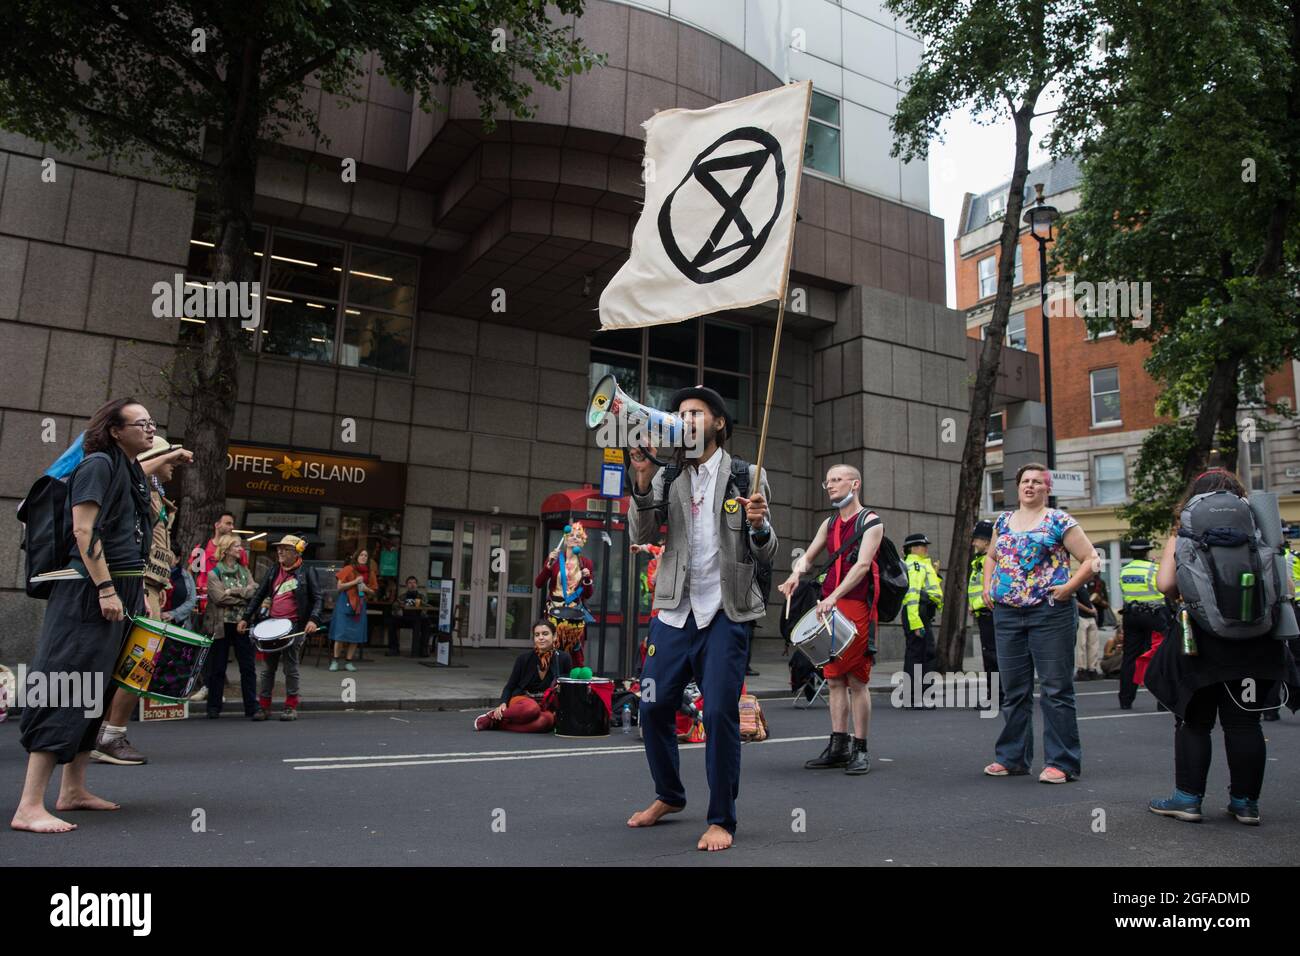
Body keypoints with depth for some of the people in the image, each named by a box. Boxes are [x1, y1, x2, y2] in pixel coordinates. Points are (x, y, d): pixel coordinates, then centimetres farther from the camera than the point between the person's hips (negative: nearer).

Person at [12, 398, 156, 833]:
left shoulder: (135, 472, 18)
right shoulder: (98, 464, -9)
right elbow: (84, 531, -17)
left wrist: (139, 592, 19)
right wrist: (106, 589, -21)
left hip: (121, 591, 9)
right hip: (90, 590, -9)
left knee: (97, 691, 13)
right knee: (67, 688, -12)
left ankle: (73, 790, 22)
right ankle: (29, 807, -11)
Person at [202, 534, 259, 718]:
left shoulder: (244, 571, 13)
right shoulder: (214, 572, 1)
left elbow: (254, 591, -2)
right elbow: (219, 597, -13)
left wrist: (233, 591, -12)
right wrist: (243, 597, -8)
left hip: (243, 625, 3)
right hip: (221, 625, -3)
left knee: (248, 667, 1)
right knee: (217, 668, 5)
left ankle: (251, 707, 5)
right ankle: (214, 708, 16)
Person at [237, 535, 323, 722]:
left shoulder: (307, 572, -2)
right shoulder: (273, 572, 12)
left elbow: (317, 598, -5)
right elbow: (258, 595, 14)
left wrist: (313, 619, -20)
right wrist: (245, 618, 6)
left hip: (295, 626, -5)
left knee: (290, 668, 2)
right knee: (267, 668, 7)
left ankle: (291, 707, 11)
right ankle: (263, 706, 16)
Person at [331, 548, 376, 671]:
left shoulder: (370, 573, 10)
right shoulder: (348, 569, -2)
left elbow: (373, 591, 17)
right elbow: (339, 587, -6)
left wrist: (366, 589, -4)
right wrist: (355, 582, -15)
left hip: (359, 605, 4)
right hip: (345, 603, -4)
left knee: (356, 634, 2)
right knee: (341, 633, -6)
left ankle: (349, 662, 11)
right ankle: (335, 660, 4)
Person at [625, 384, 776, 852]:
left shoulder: (747, 476, 3)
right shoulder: (667, 476, 10)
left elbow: (766, 555, 2)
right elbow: (642, 534, -2)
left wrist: (759, 525, -21)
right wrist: (642, 479, -15)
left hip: (727, 613, -3)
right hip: (674, 611, 4)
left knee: (719, 714, -6)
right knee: (654, 707, 8)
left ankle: (721, 819, 11)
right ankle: (669, 796, 32)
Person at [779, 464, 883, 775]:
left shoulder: (871, 522, -3)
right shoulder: (829, 524, 17)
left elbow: (862, 565, -15)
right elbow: (808, 556, 21)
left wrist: (834, 597, -26)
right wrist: (796, 573, -2)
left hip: (858, 607, -6)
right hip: (829, 608, 6)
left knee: (857, 680, -3)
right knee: (834, 679, 8)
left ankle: (860, 750, 4)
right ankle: (838, 747, 15)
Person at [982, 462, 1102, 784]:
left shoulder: (1059, 521, -1)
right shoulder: (1003, 521, 14)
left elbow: (1092, 559, -3)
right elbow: (991, 557, 28)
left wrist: (1069, 586, -14)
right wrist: (987, 585, 13)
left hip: (1050, 612, -5)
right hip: (1007, 614, 5)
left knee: (1056, 688, -2)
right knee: (1013, 690, 10)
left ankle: (1062, 763, 5)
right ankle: (1012, 758, 20)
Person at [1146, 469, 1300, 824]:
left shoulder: (1183, 535, -2)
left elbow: (1165, 584, -11)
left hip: (1202, 639, -2)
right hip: (1254, 641, 3)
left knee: (1193, 720, 7)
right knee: (1244, 722, 10)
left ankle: (1188, 798, 9)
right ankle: (1246, 802, 16)